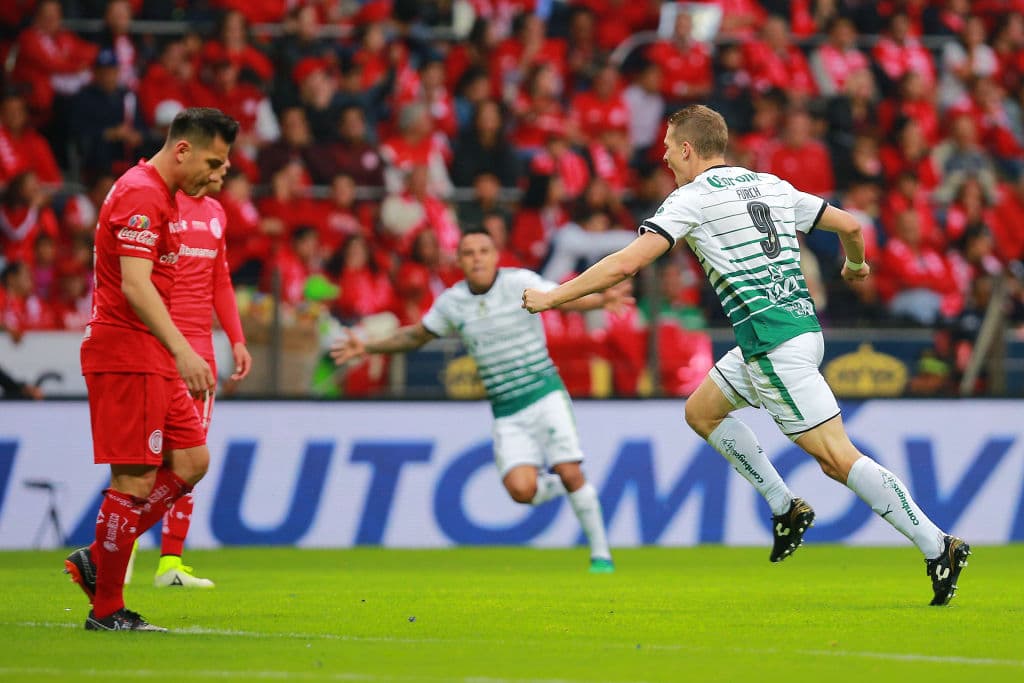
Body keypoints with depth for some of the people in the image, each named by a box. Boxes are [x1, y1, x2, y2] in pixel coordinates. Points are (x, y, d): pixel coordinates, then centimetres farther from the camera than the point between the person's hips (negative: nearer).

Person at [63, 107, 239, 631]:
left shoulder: (156, 194, 18)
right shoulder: (141, 196, -15)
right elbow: (135, 287, -26)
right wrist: (182, 351, -35)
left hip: (151, 359, 10)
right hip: (126, 356, -10)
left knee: (191, 461, 7)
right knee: (135, 480, -8)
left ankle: (96, 560, 12)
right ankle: (107, 610, -1)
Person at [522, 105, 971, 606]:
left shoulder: (692, 198, -6)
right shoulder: (770, 185, 16)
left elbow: (625, 264, -13)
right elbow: (848, 224, 20)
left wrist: (552, 296, -4)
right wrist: (856, 264, 43)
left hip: (775, 345, -9)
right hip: (800, 322, 9)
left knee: (837, 457, -9)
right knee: (701, 411, 22)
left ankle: (937, 546, -11)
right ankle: (785, 508, 18)